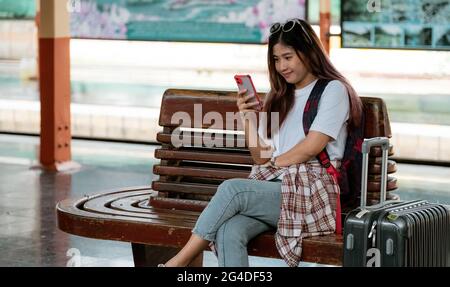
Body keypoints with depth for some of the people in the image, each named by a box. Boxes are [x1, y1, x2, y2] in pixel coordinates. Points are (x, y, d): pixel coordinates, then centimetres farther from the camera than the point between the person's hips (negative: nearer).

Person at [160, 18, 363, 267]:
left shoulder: (333, 90, 3)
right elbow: (262, 157, 17)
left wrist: (274, 164, 3)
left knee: (232, 189, -28)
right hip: (274, 186, 5)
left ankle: (179, 262, -17)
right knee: (228, 232, -28)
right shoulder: (279, 97, 23)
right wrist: (248, 120, 2)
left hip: (312, 191, -5)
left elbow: (311, 147, -8)